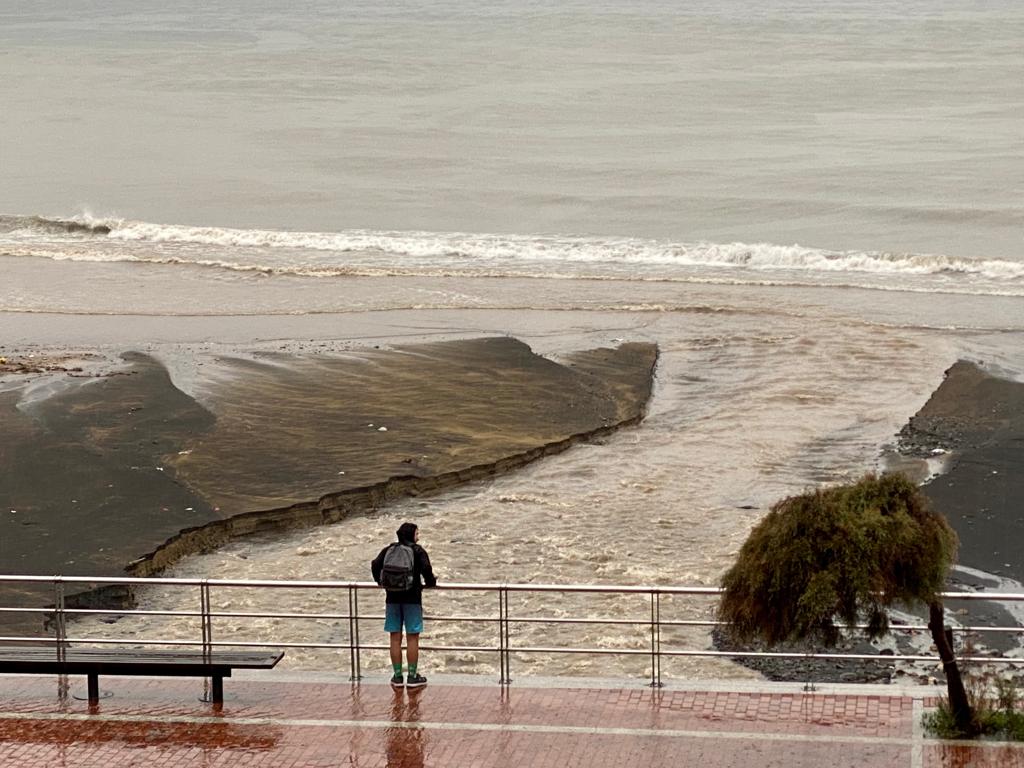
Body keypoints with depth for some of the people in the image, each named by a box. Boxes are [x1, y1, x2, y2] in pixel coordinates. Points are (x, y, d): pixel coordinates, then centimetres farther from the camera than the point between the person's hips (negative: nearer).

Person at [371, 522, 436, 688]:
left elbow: (375, 565, 1)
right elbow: (426, 568, -16)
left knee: (395, 638, 7)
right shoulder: (417, 551, -4)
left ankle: (397, 676, 10)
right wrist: (430, 582, 2)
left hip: (393, 598, 4)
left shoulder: (389, 549, 8)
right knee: (412, 638, 1)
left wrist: (380, 581, 17)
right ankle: (413, 677, 3)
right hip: (412, 598, -4)